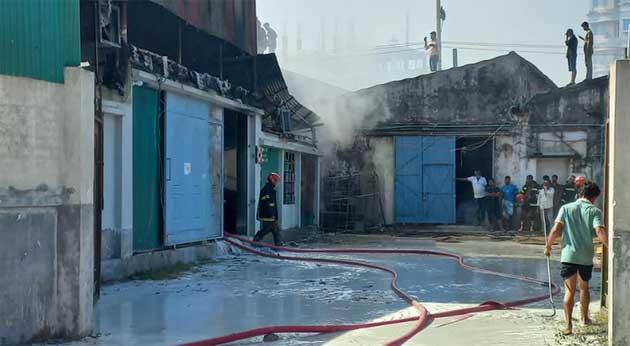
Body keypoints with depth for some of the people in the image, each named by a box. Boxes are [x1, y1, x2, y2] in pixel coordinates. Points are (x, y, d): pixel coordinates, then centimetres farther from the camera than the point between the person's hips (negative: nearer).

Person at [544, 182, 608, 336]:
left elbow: (556, 230, -7)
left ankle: (568, 324, -11)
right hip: (586, 256, 1)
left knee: (569, 291, 1)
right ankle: (584, 317, 38)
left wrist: (548, 247, 5)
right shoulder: (594, 211, -2)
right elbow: (600, 232, -16)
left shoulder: (566, 208, 1)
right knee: (584, 288, 21)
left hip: (569, 255, 0)